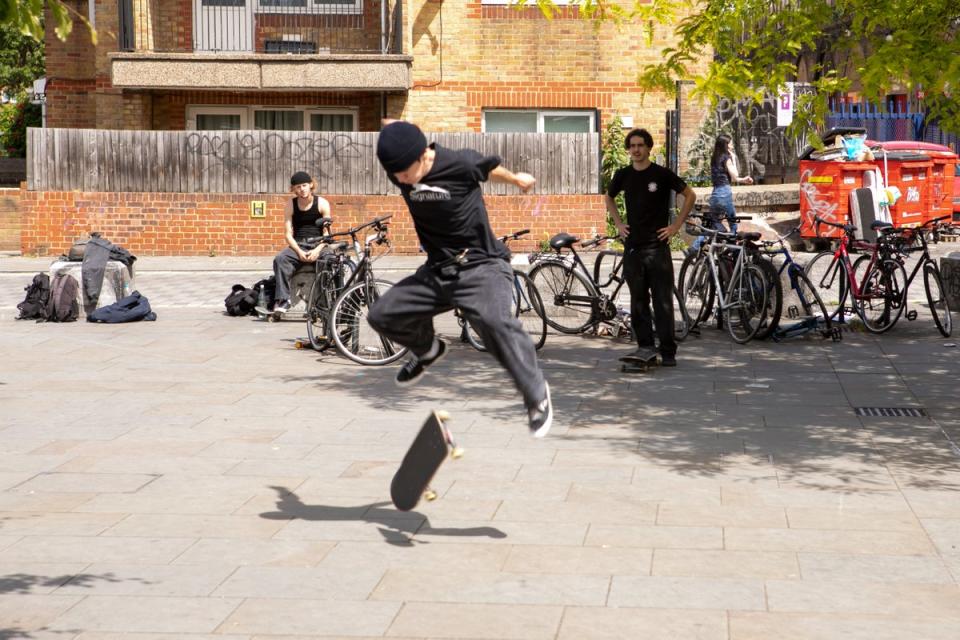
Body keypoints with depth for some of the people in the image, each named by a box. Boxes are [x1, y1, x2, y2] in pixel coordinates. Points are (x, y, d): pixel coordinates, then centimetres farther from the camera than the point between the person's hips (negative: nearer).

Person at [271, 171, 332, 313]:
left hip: (318, 243, -1)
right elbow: (288, 233, 3)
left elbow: (327, 232, 1)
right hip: (298, 244, 1)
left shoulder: (322, 203, 3)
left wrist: (318, 250, -17)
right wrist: (299, 252, -15)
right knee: (280, 259, -30)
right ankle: (283, 300, -32)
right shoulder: (290, 205, 7)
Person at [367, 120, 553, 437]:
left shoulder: (461, 164, -19)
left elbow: (490, 167, 4)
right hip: (437, 270, 6)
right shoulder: (398, 171, -5)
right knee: (381, 315, 0)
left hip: (481, 265, -6)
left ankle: (537, 395, -18)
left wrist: (517, 179, 26)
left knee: (493, 320, -33)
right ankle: (428, 349, 33)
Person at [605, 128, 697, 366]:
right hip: (632, 246, 4)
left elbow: (690, 195, 3)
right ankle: (644, 346, 14)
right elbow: (609, 198, 26)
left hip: (658, 245, -4)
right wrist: (618, 223, 14)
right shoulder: (623, 175, 8)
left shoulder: (662, 174, -4)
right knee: (638, 301, 6)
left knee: (663, 301, -4)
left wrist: (676, 225, -1)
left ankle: (668, 352, -1)